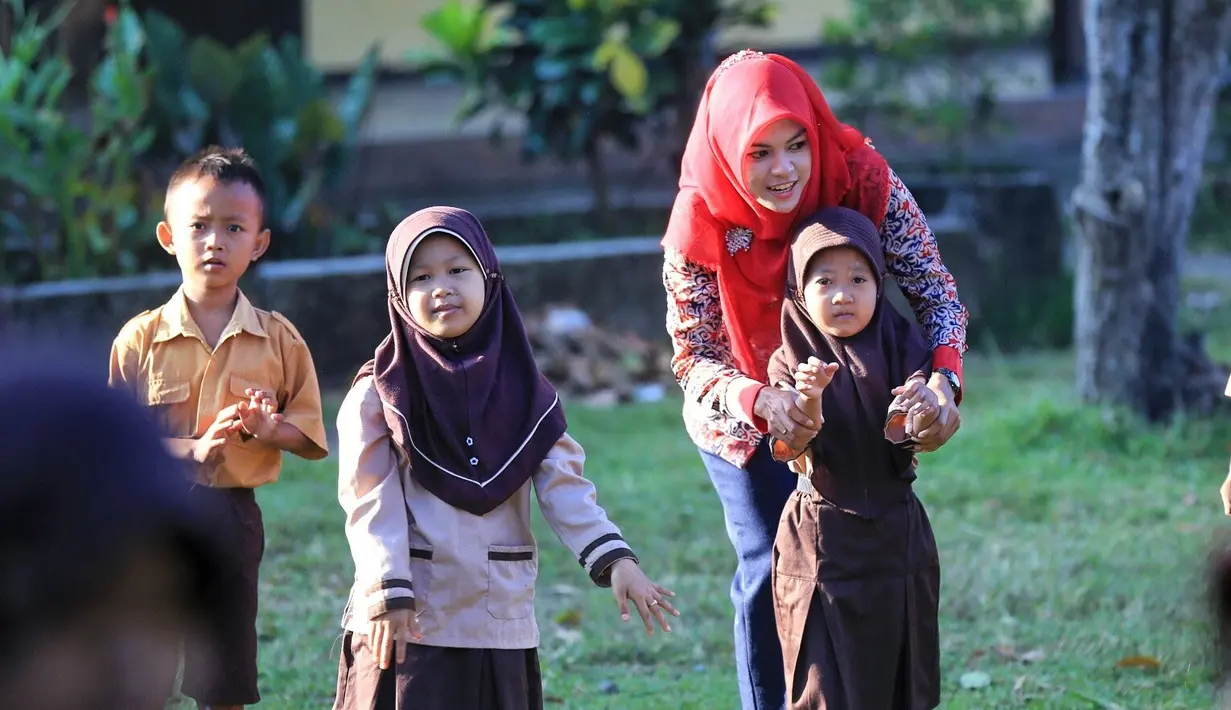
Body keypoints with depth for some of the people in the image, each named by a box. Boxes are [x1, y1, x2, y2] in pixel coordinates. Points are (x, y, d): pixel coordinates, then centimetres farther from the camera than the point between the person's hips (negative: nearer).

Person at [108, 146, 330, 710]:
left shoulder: (279, 340, 3)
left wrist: (269, 428, -16)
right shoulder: (140, 339, -2)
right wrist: (195, 448, -21)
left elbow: (310, 435, 6)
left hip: (233, 520, 1)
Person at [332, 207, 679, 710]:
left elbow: (564, 486, 0)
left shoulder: (522, 390, 7)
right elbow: (372, 503, -7)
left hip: (501, 626, 3)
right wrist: (389, 595, -17)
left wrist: (614, 560, -15)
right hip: (407, 627, -3)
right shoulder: (380, 394, -1)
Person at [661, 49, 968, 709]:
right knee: (771, 572, -3)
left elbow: (934, 291, -23)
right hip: (745, 413, -2)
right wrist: (762, 402, -45)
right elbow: (696, 359, -24)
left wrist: (943, 381, -43)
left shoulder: (862, 179, -28)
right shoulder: (700, 224, -29)